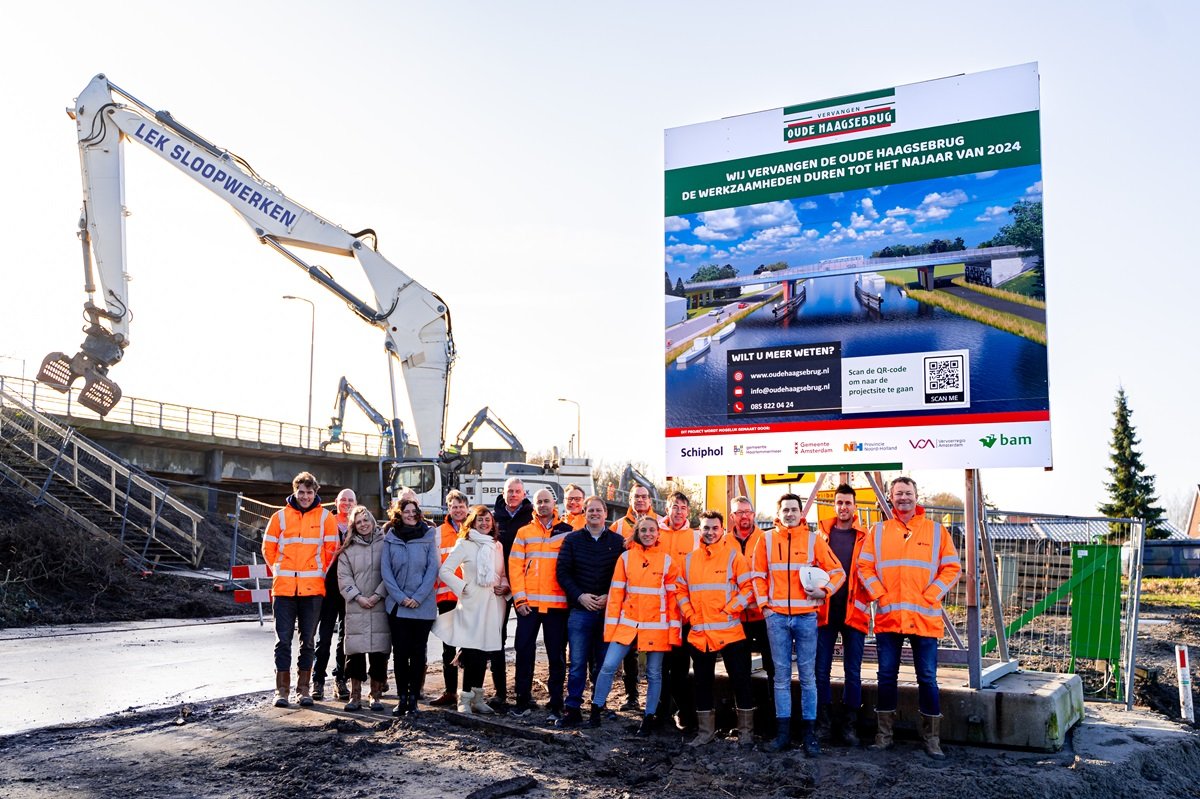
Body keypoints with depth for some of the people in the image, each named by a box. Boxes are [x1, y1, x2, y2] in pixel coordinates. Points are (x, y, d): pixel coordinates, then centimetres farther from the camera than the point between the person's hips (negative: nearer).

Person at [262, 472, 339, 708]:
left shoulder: (325, 517, 3)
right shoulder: (280, 516, 5)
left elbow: (331, 549, 5)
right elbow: (268, 548, 10)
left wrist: (320, 573, 3)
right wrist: (279, 572, 6)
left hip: (313, 588, 0)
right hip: (284, 588, 0)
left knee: (308, 640, 7)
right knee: (283, 639, 2)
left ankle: (304, 688, 16)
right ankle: (282, 689, 9)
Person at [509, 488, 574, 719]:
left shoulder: (567, 532, 6)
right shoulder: (524, 533, 9)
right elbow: (515, 566, 4)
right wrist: (519, 598, -5)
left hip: (557, 603, -1)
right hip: (528, 603, 1)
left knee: (557, 654, 3)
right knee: (524, 650, 4)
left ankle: (556, 704, 10)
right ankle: (523, 700, 15)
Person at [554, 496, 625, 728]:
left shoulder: (617, 541, 4)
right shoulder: (572, 540, 5)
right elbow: (562, 571, 2)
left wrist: (609, 596, -9)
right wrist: (579, 596, -10)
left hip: (608, 610, 1)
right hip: (579, 610, -1)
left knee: (603, 663, 8)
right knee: (577, 663, -2)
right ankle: (573, 709, 3)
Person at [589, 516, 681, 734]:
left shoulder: (667, 560, 0)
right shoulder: (626, 557, 2)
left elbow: (673, 597, 2)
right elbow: (616, 593, 3)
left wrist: (674, 630, -2)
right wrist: (611, 626, -1)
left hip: (657, 626, -1)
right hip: (627, 623, 1)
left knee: (654, 673, 6)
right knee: (609, 666, -6)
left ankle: (649, 718, 19)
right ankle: (596, 710, 9)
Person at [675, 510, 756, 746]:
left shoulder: (733, 555, -3)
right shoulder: (690, 559, 8)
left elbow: (748, 588, -6)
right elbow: (681, 590, 14)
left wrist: (729, 611, -12)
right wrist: (689, 614, 1)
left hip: (730, 632, -4)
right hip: (699, 633, 4)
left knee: (740, 680, 2)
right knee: (702, 682, 12)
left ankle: (746, 730, 15)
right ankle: (705, 730, 24)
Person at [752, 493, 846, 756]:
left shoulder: (813, 539, 4)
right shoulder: (767, 539, 7)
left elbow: (837, 572, 5)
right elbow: (758, 575, 10)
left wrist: (823, 591, -11)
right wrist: (764, 604, 2)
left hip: (806, 616, -1)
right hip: (776, 616, 1)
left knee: (807, 675, 2)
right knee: (781, 675, 5)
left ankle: (808, 732, 10)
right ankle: (783, 731, 11)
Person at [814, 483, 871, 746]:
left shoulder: (864, 537, 5)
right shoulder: (821, 533, 8)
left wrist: (866, 601, -10)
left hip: (854, 611, 0)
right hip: (824, 609, 1)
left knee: (853, 671, 4)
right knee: (821, 668, 3)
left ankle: (849, 724, 14)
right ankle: (823, 721, 14)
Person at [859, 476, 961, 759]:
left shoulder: (936, 531, 4)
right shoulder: (878, 531, 7)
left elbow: (952, 568, 1)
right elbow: (865, 566, 5)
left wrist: (928, 597, -8)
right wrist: (880, 596, -7)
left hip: (925, 618, -1)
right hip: (888, 617, 1)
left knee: (927, 678, 5)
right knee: (887, 676, 8)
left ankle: (932, 737, 15)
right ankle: (884, 733, 18)